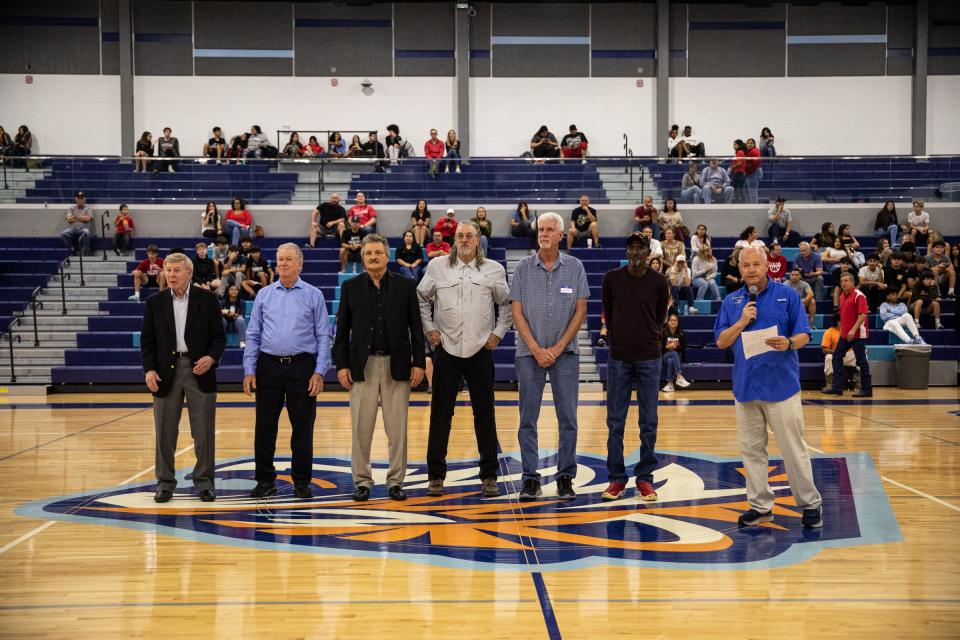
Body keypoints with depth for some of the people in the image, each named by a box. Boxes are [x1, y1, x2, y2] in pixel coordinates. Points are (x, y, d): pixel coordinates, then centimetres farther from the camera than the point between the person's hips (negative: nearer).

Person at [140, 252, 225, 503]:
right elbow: (147, 340, 6)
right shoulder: (155, 302, 6)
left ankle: (204, 481, 12)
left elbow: (219, 336, 2)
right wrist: (149, 369, -7)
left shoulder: (207, 299, 2)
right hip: (166, 372, 1)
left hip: (199, 370, -1)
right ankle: (165, 482, 15)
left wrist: (212, 357, -16)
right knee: (165, 432, 5)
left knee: (204, 432, 2)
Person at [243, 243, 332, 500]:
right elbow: (253, 335, 8)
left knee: (302, 428, 3)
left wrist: (319, 372, -8)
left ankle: (302, 481, 14)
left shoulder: (314, 295, 3)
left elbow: (323, 336, 1)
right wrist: (249, 370, 0)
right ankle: (265, 480, 15)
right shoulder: (264, 295, 8)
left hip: (302, 366, -2)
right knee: (265, 427, 4)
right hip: (269, 366, 2)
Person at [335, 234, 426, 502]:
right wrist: (341, 365, -1)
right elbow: (342, 329, 6)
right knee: (361, 428, 2)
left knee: (397, 428, 3)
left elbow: (416, 327, 4)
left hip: (397, 364, 0)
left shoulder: (406, 286, 4)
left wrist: (419, 363, -2)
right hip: (362, 365, 0)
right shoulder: (350, 287, 6)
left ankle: (395, 481, 12)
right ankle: (362, 481, 12)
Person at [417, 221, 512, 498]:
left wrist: (498, 333, 3)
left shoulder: (494, 270, 4)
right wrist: (429, 328, 3)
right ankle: (436, 475, 10)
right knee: (441, 413, 2)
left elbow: (507, 305, 12)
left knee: (484, 413, 4)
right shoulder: (437, 267, 3)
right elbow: (421, 298, 12)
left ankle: (489, 475, 12)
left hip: (480, 350, 0)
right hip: (446, 349, 0)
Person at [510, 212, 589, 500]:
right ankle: (530, 478, 8)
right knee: (528, 418, 1)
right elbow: (517, 312, 0)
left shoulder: (575, 267, 2)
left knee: (568, 417, 1)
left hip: (565, 352, 0)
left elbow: (580, 310, 1)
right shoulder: (523, 267, 2)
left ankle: (565, 478, 9)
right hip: (529, 352, 0)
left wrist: (558, 348, -7)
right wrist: (536, 349, -8)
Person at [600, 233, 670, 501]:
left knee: (648, 422, 4)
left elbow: (660, 317, 12)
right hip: (618, 358, 0)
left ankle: (645, 478, 13)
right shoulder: (611, 278, -1)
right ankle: (616, 479, 11)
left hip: (648, 358, 0)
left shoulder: (659, 282, -1)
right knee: (615, 421, 2)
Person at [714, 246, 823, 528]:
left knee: (794, 448, -1)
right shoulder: (731, 301, 10)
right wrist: (741, 322, -9)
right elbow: (721, 342, 7)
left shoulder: (787, 294, 1)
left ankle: (810, 503, 10)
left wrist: (788, 343, -22)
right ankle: (760, 505, 18)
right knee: (752, 449, 8)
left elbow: (804, 335, -1)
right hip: (745, 386, 4)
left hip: (781, 385, -4)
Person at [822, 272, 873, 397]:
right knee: (837, 357, 9)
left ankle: (867, 389, 4)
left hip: (857, 334, -9)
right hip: (845, 334, 9)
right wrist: (841, 330, 21)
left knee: (861, 361, -3)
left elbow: (863, 314, -20)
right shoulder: (842, 296, 12)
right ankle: (837, 387, 13)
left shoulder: (858, 295, -13)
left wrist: (853, 330, -26)